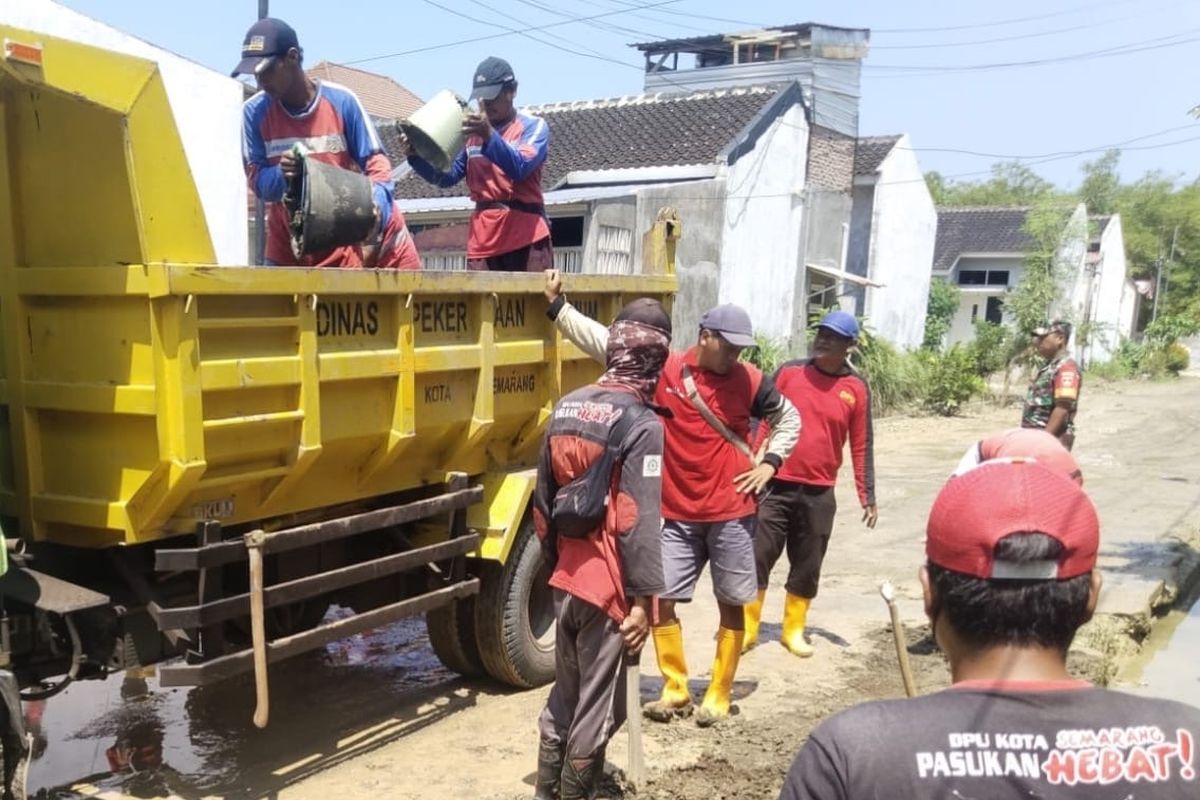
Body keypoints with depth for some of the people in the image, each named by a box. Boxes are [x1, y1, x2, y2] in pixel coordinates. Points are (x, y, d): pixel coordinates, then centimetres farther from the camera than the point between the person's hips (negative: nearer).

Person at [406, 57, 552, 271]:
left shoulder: (534, 126, 3)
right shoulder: (472, 131, 16)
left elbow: (519, 168, -15)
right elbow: (446, 176, 11)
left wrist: (490, 136, -30)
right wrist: (416, 156, -7)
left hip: (526, 235, -4)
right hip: (483, 237, 4)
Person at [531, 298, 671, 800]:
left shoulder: (566, 408, 5)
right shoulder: (642, 424, -17)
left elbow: (543, 501, 11)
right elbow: (637, 521, -20)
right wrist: (644, 597, -13)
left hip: (567, 579, 7)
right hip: (609, 587, -7)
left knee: (564, 693, 23)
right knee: (597, 708, 8)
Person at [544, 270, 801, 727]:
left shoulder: (750, 381, -2)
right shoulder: (663, 371, -4)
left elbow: (788, 419, 15)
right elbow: (602, 341, -3)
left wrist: (770, 462, 1)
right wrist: (557, 304, -6)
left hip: (732, 516, -1)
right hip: (679, 515, 1)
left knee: (731, 605, 6)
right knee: (660, 599, 3)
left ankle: (718, 696, 21)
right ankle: (675, 690, 21)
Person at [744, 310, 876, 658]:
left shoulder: (856, 388, 0)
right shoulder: (789, 372, -2)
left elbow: (861, 445, 5)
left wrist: (867, 495, 3)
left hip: (820, 493, 1)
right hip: (776, 486, -1)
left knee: (807, 567, 10)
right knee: (757, 559, 3)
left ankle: (794, 630, 28)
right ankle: (746, 629, 16)